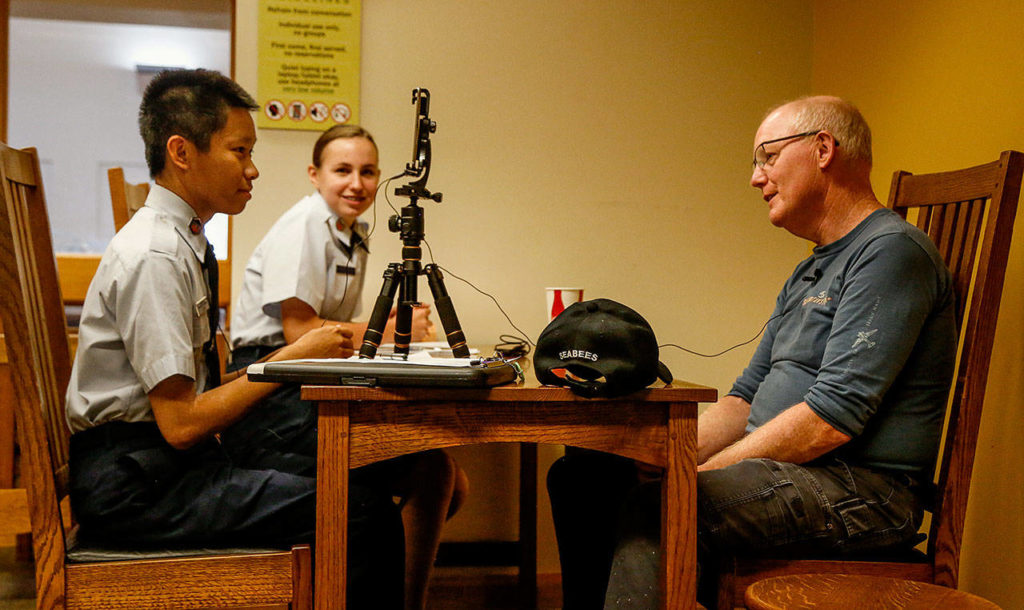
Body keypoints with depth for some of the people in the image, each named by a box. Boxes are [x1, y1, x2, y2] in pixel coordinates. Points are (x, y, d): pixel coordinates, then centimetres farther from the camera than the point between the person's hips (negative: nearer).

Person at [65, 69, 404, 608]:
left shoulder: (186, 242, 11)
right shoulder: (153, 255, -18)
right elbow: (181, 424, -20)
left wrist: (295, 356, 1)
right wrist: (292, 359, -12)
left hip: (175, 459, 9)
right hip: (132, 484, -9)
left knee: (363, 487, -1)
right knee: (364, 517, -20)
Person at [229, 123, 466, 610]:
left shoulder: (355, 236, 17)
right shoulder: (303, 225, -9)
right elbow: (297, 330, -17)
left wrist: (402, 325, -4)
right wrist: (390, 331, -10)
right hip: (275, 384, -9)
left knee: (452, 482, 2)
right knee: (431, 470, -21)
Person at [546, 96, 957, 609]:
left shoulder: (891, 250, -11)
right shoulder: (807, 275, 21)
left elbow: (832, 419, -20)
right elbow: (747, 397, 17)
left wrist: (701, 473, -16)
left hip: (861, 490, -9)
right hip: (782, 470, 9)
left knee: (657, 508, -33)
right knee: (579, 476, 0)